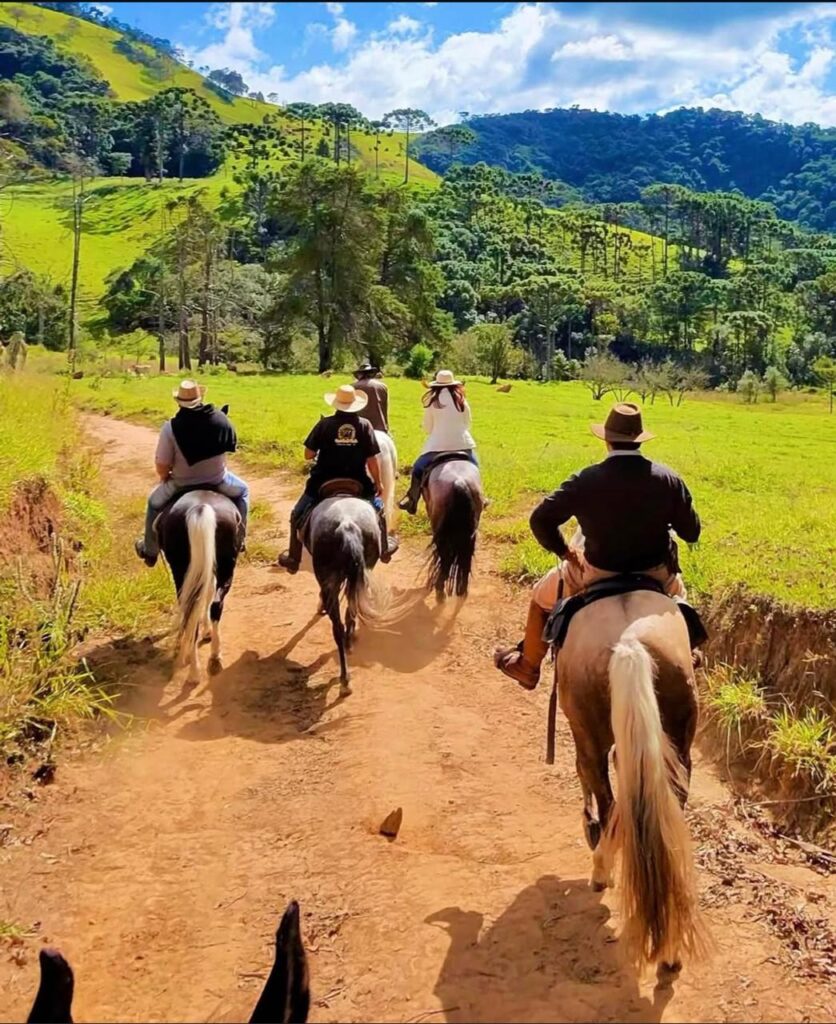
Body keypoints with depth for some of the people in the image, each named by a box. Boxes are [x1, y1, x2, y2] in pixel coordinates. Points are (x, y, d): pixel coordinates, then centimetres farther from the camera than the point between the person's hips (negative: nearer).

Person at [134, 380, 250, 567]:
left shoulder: (171, 427, -21)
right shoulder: (220, 418, -13)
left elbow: (161, 468, -18)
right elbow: (231, 446, 4)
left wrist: (165, 479, 5)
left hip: (182, 484, -1)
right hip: (218, 481, 1)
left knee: (155, 501, 29)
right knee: (242, 491, 33)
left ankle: (150, 550, 39)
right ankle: (239, 539, 36)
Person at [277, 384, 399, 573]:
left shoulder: (325, 424, -8)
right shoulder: (364, 425, -6)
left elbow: (308, 455, -6)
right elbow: (372, 460, -5)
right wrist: (378, 483, 8)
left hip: (324, 483, -1)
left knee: (298, 514, 19)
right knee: (377, 507, 30)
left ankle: (293, 558, 21)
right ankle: (384, 549, 40)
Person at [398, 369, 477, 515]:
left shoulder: (431, 401, -1)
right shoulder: (461, 400, 3)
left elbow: (427, 428, 5)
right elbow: (467, 424, 10)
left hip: (438, 445, -2)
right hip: (462, 443, 2)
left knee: (418, 469, 14)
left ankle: (412, 501, 9)